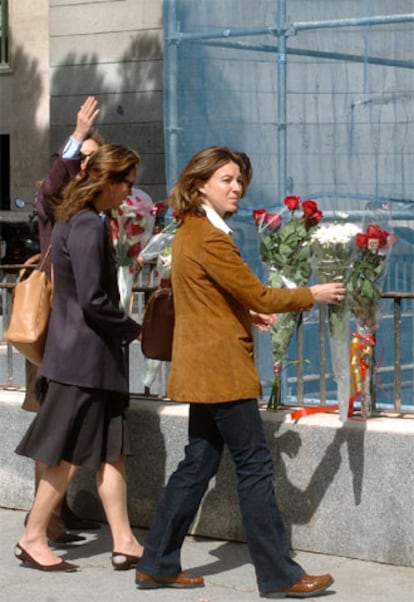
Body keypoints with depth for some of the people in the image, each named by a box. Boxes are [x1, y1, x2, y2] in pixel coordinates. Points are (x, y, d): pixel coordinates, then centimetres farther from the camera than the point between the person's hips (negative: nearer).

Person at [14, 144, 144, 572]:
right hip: (85, 356, -10)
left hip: (85, 354, 10)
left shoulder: (73, 220, 12)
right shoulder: (88, 226, -18)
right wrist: (132, 330, -8)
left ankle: (124, 543, 10)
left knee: (110, 449, 9)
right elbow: (93, 301, -22)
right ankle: (32, 540, 11)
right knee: (69, 455, 0)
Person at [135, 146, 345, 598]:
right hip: (221, 369, -10)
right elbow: (258, 295, -16)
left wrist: (244, 313, 14)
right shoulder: (209, 238, -18)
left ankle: (157, 565, 16)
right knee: (255, 466, -5)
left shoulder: (191, 231, 14)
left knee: (198, 464, 13)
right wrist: (311, 296, -4)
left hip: (204, 369, 10)